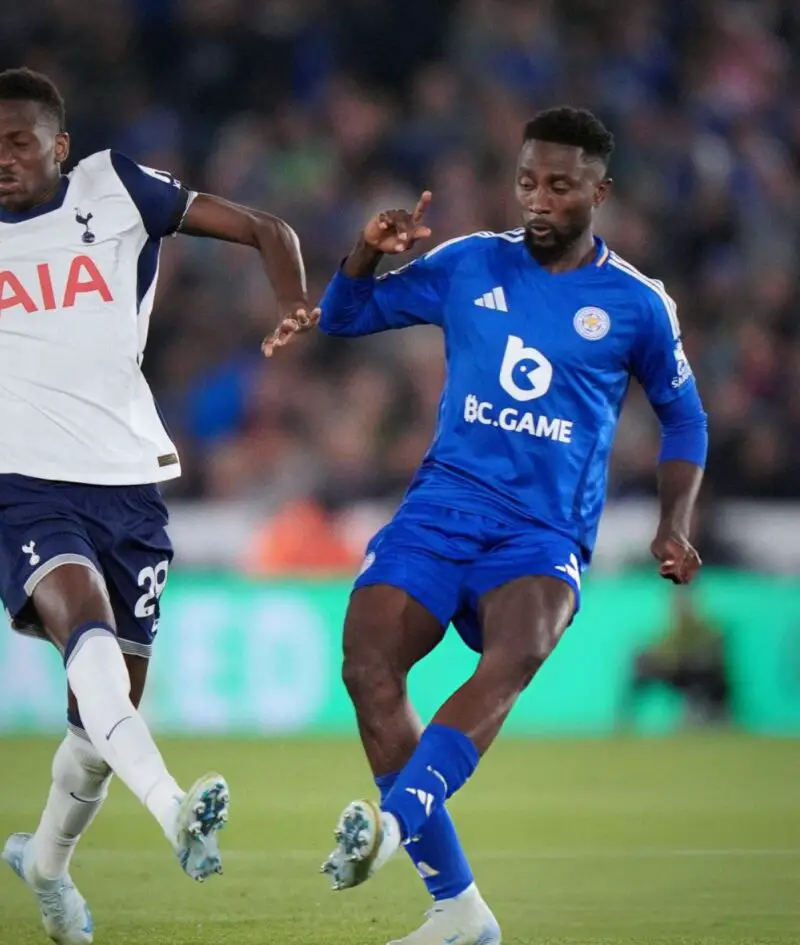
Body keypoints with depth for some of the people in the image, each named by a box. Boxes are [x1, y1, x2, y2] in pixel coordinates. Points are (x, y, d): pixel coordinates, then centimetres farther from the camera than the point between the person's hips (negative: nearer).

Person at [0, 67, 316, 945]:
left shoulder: (116, 189, 4)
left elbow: (266, 230, 5)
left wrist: (294, 303, -14)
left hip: (128, 484, 2)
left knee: (110, 705, 9)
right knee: (84, 618, -32)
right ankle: (172, 809, -50)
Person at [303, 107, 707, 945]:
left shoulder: (636, 306, 5)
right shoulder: (469, 266, 9)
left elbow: (683, 416, 19)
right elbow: (341, 318, 16)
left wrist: (674, 529, 6)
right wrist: (368, 255, -5)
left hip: (544, 531, -2)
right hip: (443, 505, 2)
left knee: (514, 656, -35)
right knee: (367, 665, -20)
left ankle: (396, 818, -54)